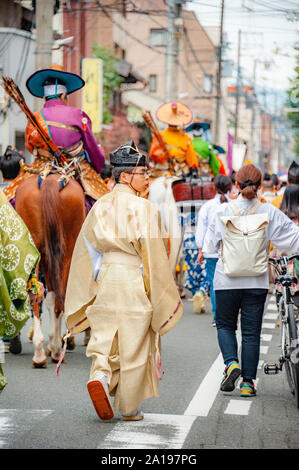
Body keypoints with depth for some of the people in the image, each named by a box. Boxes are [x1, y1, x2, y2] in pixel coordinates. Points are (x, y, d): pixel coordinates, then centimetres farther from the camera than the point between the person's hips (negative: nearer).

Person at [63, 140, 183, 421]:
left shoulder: (100, 206, 7)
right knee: (134, 344, 5)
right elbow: (152, 253, -11)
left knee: (105, 338, 12)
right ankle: (129, 407, 11)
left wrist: (90, 291, 16)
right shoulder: (143, 209, -10)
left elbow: (87, 248, 9)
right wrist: (161, 296, -2)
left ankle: (100, 376, -15)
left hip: (104, 282, 5)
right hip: (134, 282, -5)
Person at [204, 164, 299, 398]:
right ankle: (248, 382, 10)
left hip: (227, 280, 0)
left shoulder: (223, 211, -7)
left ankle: (231, 363, -7)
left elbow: (211, 245, 2)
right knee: (252, 331, 9)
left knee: (225, 324, 17)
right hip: (257, 281, 0)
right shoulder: (269, 212, -7)